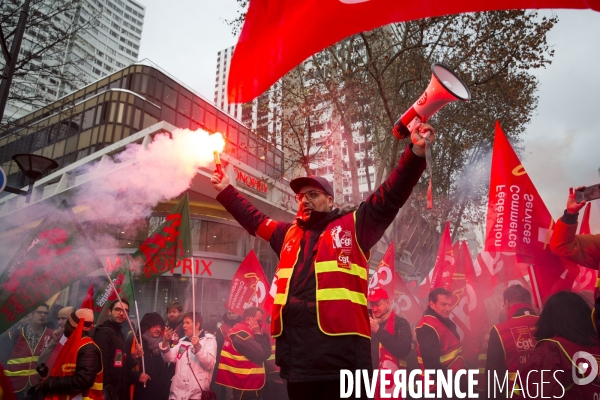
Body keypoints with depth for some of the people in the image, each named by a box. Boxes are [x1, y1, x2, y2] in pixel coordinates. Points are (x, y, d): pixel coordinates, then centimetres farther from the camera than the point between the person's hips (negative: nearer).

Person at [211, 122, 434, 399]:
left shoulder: (353, 225, 8)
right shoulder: (288, 234, 23)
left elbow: (391, 195, 1)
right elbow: (255, 220, 35)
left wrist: (415, 152, -11)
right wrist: (226, 190, 35)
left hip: (341, 352, -5)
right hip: (296, 353, 6)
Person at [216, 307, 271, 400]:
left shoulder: (242, 331, 14)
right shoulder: (241, 333, -17)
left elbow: (266, 353, 11)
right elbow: (261, 356, -22)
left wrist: (261, 335, -1)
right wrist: (258, 334, -12)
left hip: (247, 385, 10)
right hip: (244, 387, -10)